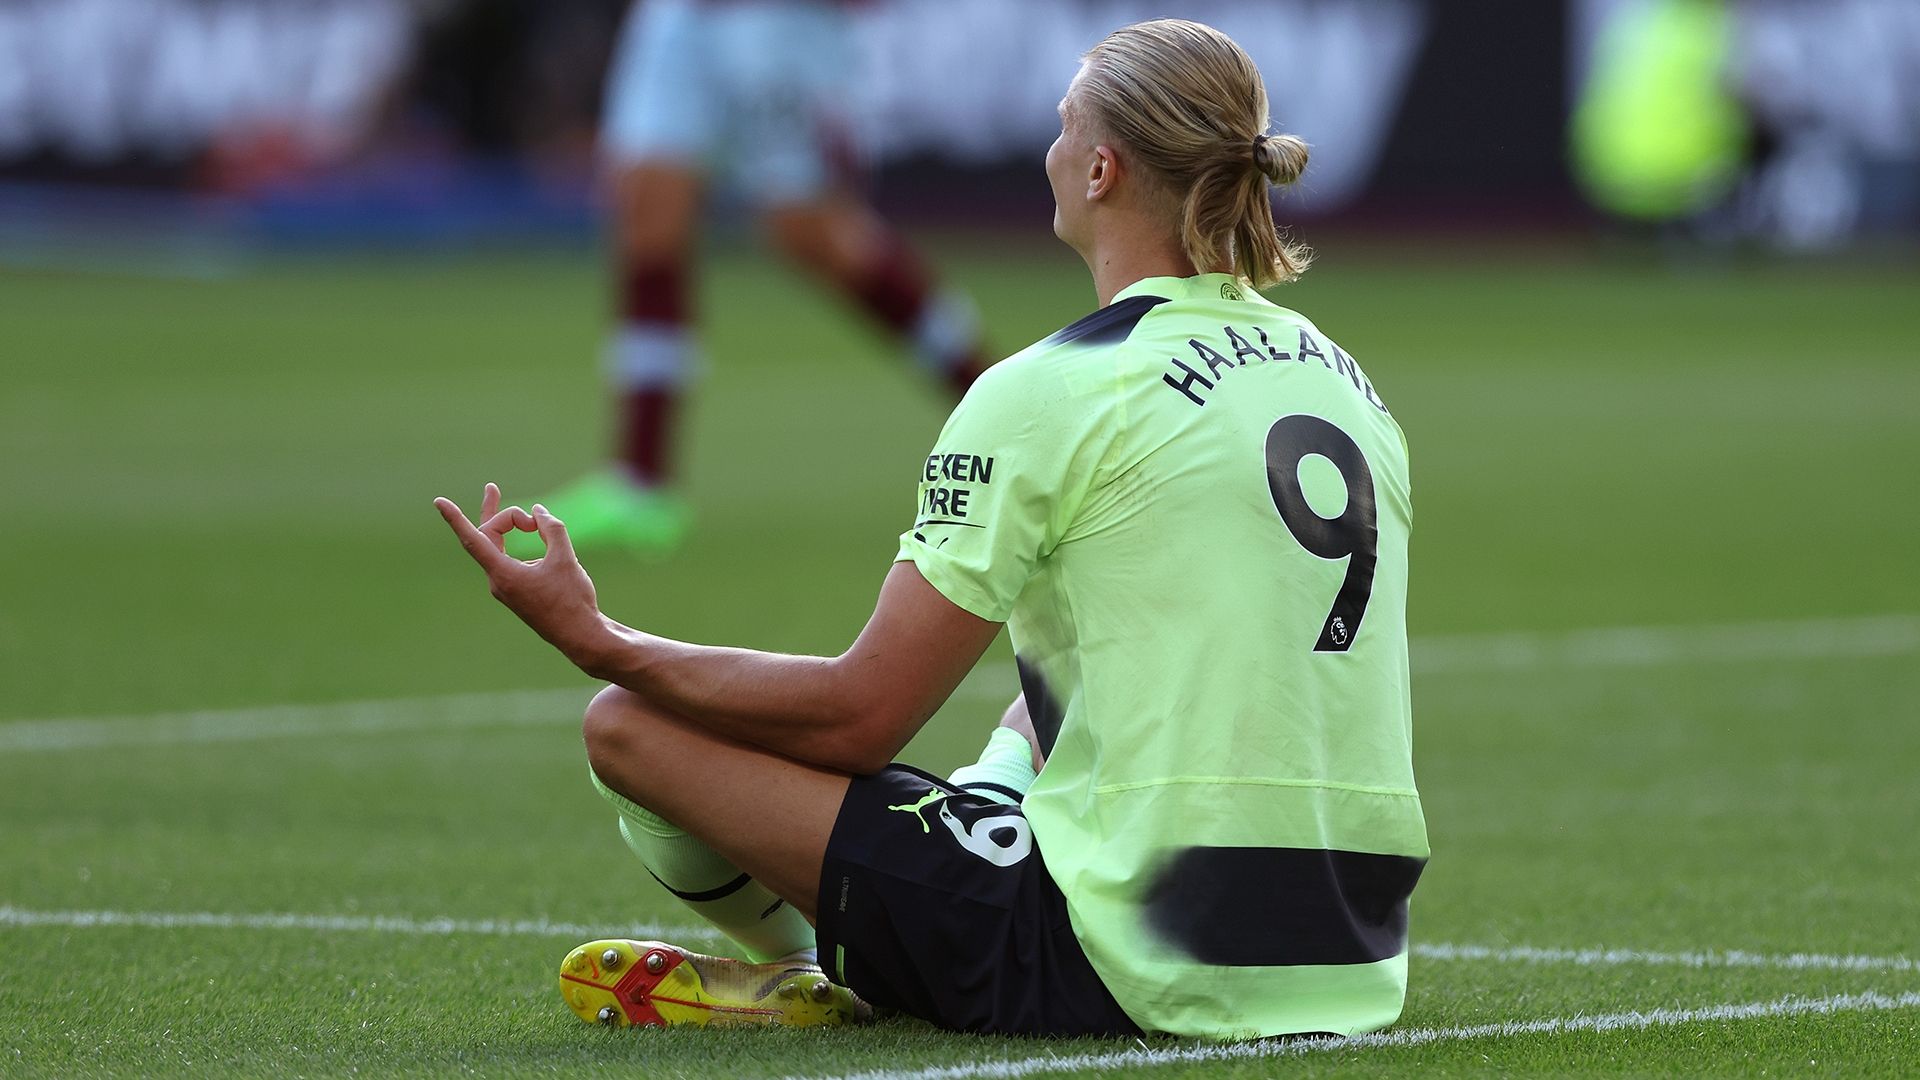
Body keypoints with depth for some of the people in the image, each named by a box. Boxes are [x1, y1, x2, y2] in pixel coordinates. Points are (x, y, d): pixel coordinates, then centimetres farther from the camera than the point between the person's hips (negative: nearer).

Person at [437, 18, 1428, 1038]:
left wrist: (592, 638, 1)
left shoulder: (1048, 394, -11)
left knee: (630, 725, 1)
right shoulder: (1345, 375, 11)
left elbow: (857, 718, -9)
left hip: (1134, 976, -8)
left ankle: (814, 980, 24)